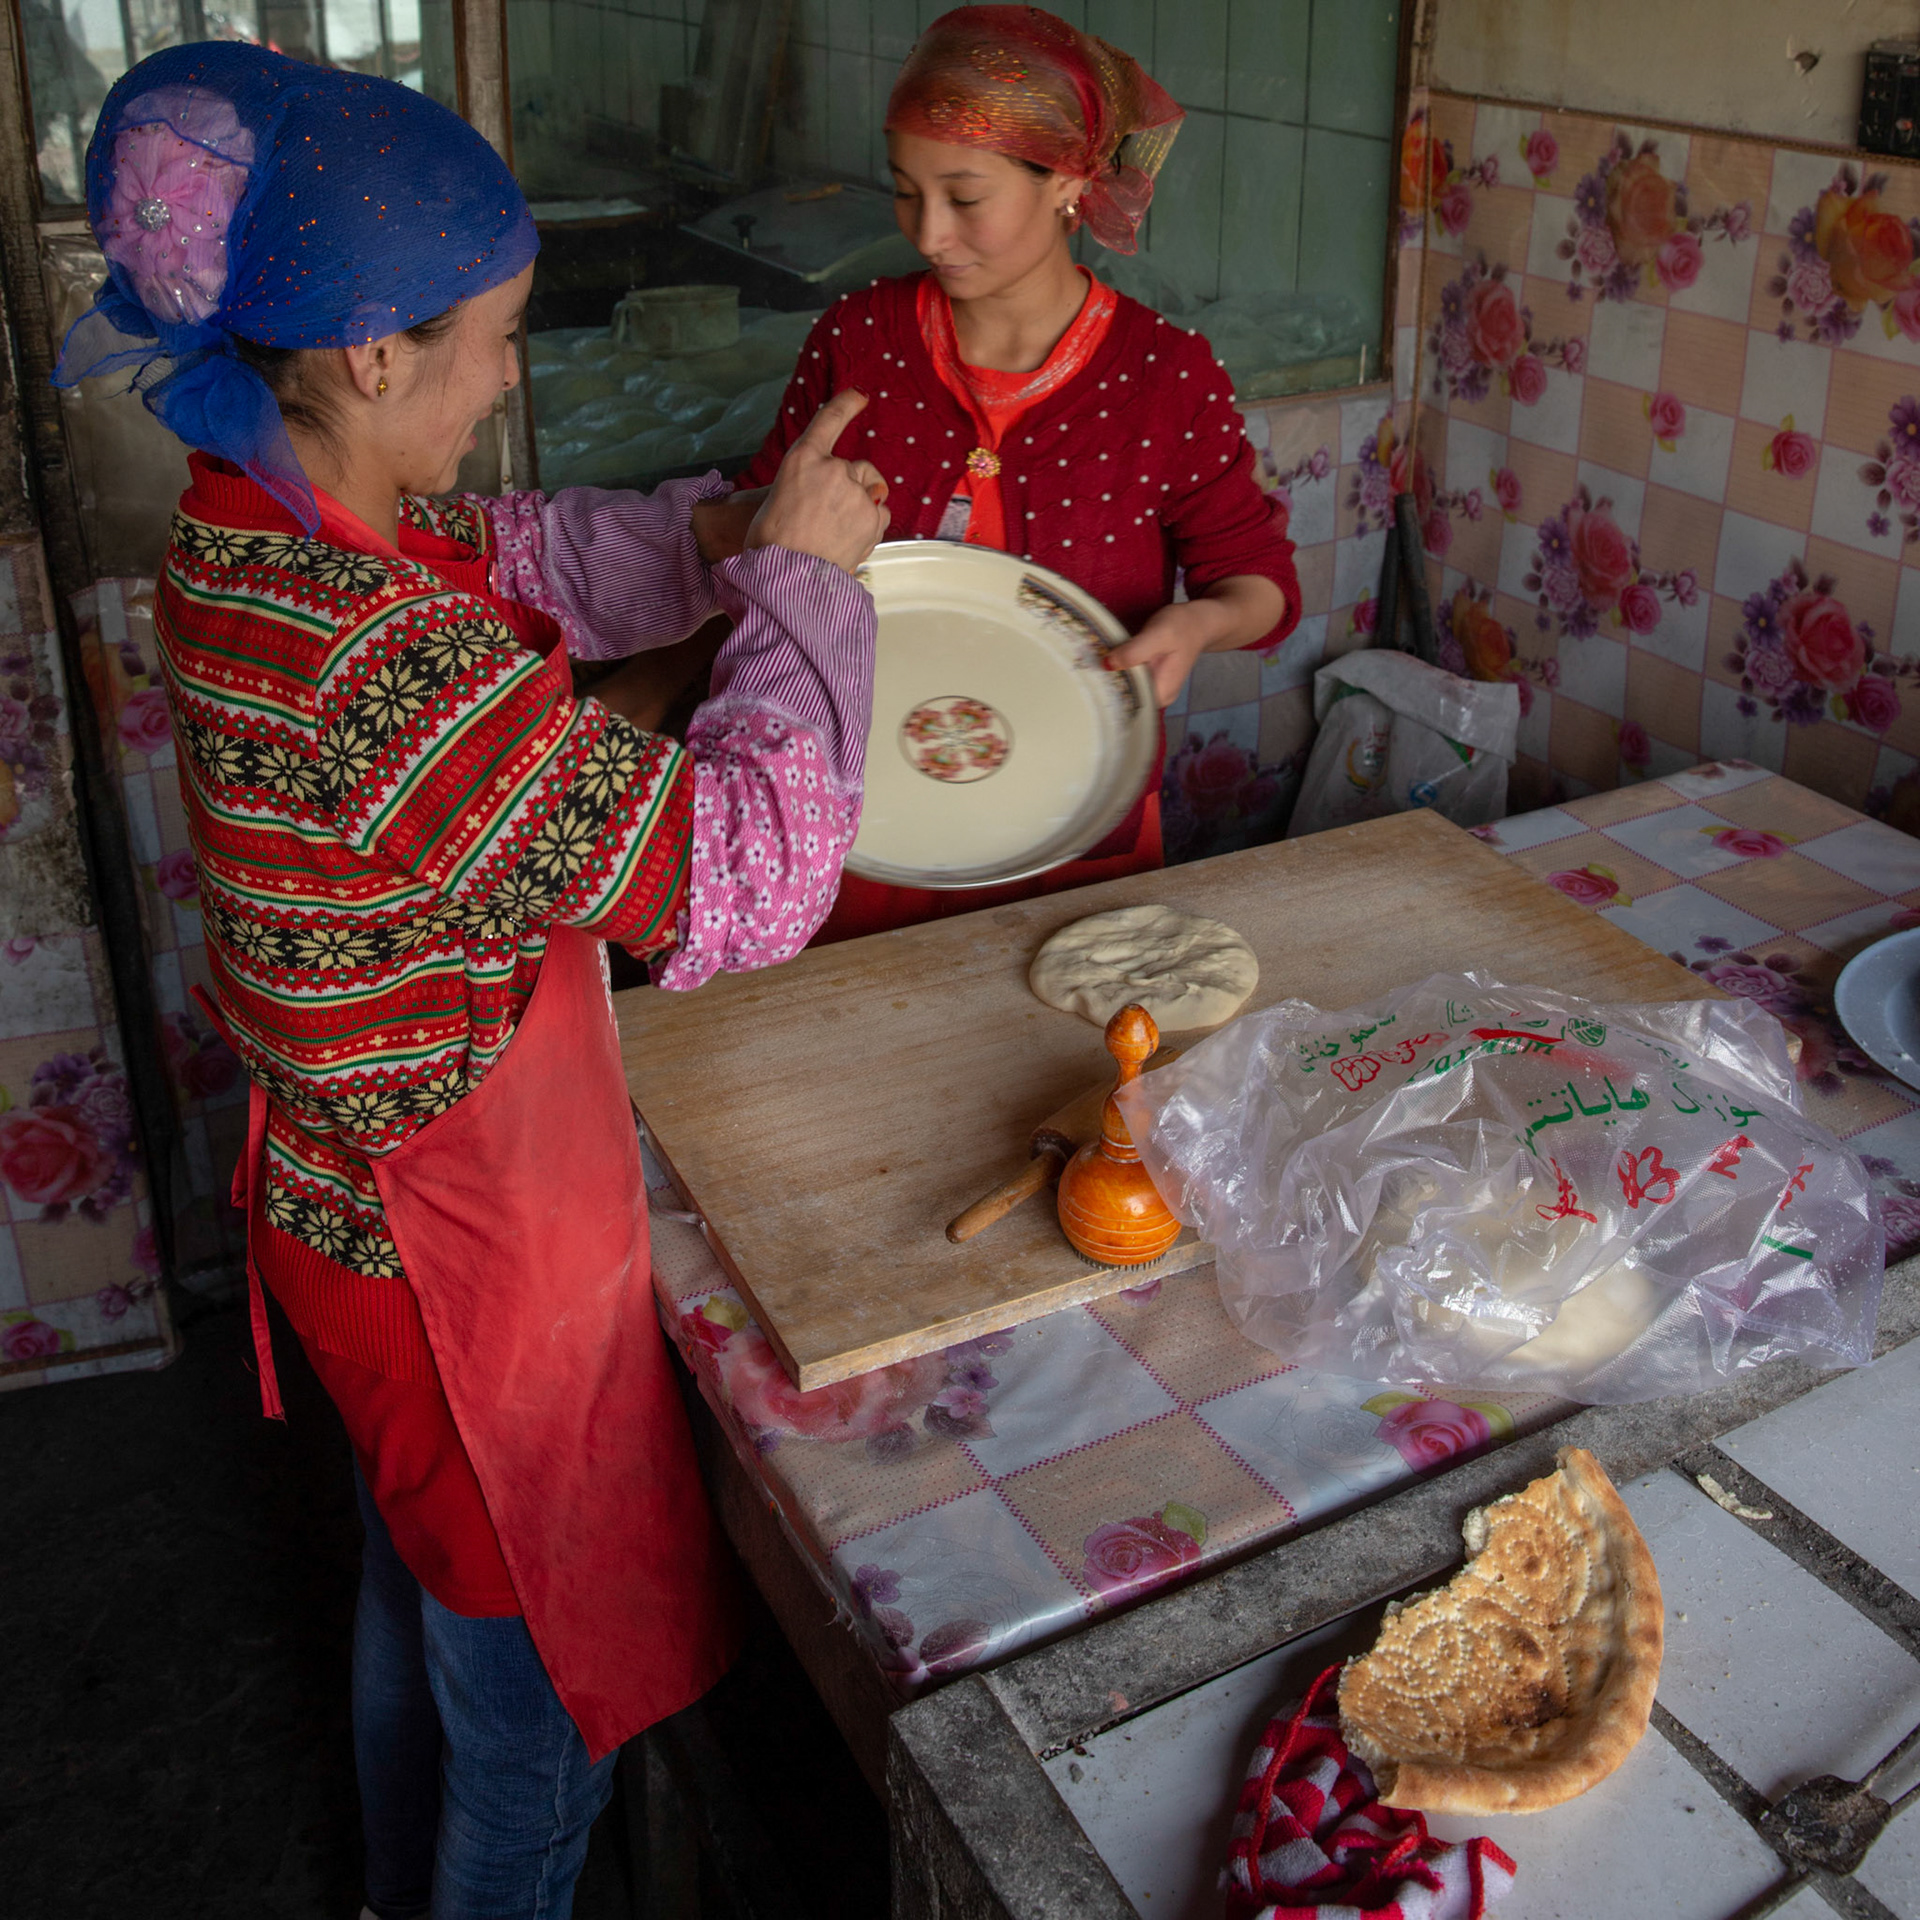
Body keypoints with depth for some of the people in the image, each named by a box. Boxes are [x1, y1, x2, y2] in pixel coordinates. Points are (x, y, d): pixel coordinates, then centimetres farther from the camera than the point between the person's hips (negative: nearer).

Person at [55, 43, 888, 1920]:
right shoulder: (386, 662, -36)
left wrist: (707, 532, -3)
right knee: (536, 1697, 16)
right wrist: (802, 579, -21)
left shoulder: (251, 521, -6)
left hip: (352, 1183, 10)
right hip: (467, 1249, -10)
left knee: (422, 1583, 33)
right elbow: (741, 875, -32)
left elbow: (511, 563, 11)